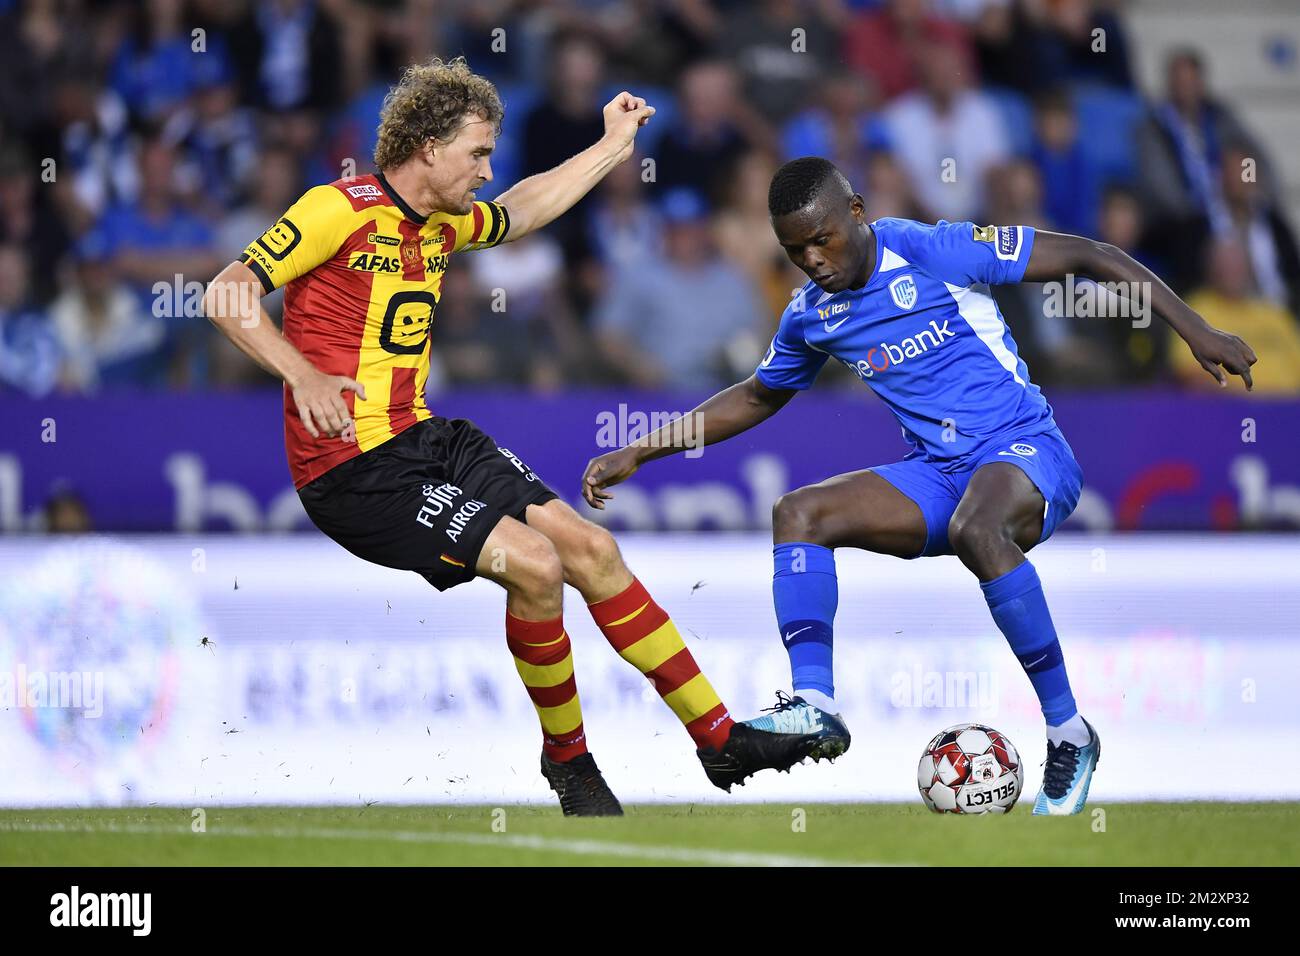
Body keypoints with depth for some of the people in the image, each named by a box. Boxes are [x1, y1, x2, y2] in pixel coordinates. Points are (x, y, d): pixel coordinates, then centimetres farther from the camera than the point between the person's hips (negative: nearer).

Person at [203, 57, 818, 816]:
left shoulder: (445, 222, 12)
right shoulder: (342, 210, -13)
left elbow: (521, 213, 35)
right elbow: (228, 294, -19)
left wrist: (613, 146, 38)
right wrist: (303, 374, -33)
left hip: (426, 439, 9)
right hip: (351, 469, -9)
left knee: (591, 548, 1)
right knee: (533, 561, -21)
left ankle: (720, 737, 8)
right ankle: (566, 754, 2)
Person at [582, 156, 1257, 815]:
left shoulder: (934, 253, -13)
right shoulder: (811, 316, 6)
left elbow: (1086, 257, -11)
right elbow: (757, 398, 26)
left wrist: (1195, 331, -15)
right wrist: (638, 453, 22)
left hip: (1025, 452, -7)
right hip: (936, 476, 7)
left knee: (974, 528, -39)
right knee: (797, 513, -14)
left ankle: (1068, 732, -29)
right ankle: (815, 706, -24)